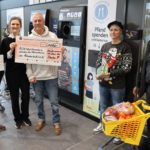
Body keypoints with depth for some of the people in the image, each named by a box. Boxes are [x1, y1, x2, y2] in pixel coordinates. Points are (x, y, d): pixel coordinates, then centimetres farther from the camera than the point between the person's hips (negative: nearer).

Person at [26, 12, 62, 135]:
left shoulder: (52, 36, -3)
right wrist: (30, 75, -5)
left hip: (51, 75, -2)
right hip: (36, 76, 2)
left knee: (54, 101, 6)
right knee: (38, 100, 16)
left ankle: (56, 122, 24)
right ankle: (41, 119, 36)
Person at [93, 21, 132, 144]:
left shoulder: (125, 47, -9)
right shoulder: (105, 46, 7)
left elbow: (127, 68, -15)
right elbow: (98, 62, 11)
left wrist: (108, 73, -20)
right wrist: (99, 73, -10)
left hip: (117, 85, -5)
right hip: (103, 83, 5)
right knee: (103, 106, 20)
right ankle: (102, 124, 43)